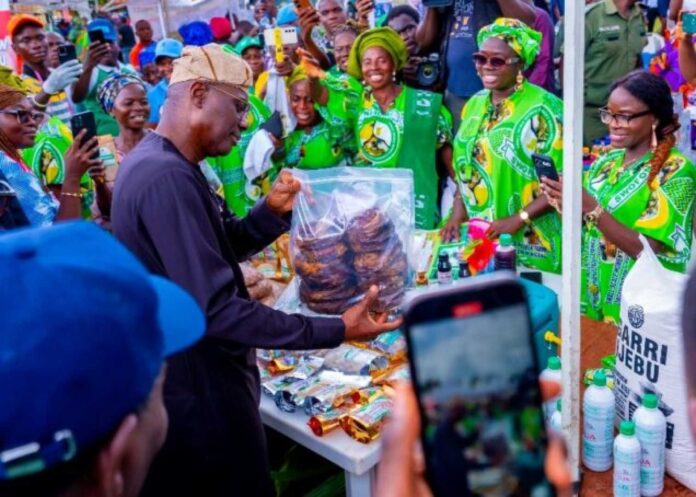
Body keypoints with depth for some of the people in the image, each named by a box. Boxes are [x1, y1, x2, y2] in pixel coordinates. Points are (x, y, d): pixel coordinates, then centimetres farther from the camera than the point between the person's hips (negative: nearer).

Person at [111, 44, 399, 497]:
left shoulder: (158, 162, 8)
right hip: (200, 393, -10)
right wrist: (335, 331, -29)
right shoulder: (167, 177, -27)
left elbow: (222, 247, 12)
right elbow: (215, 312, -31)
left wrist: (272, 212, -6)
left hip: (188, 381, 10)